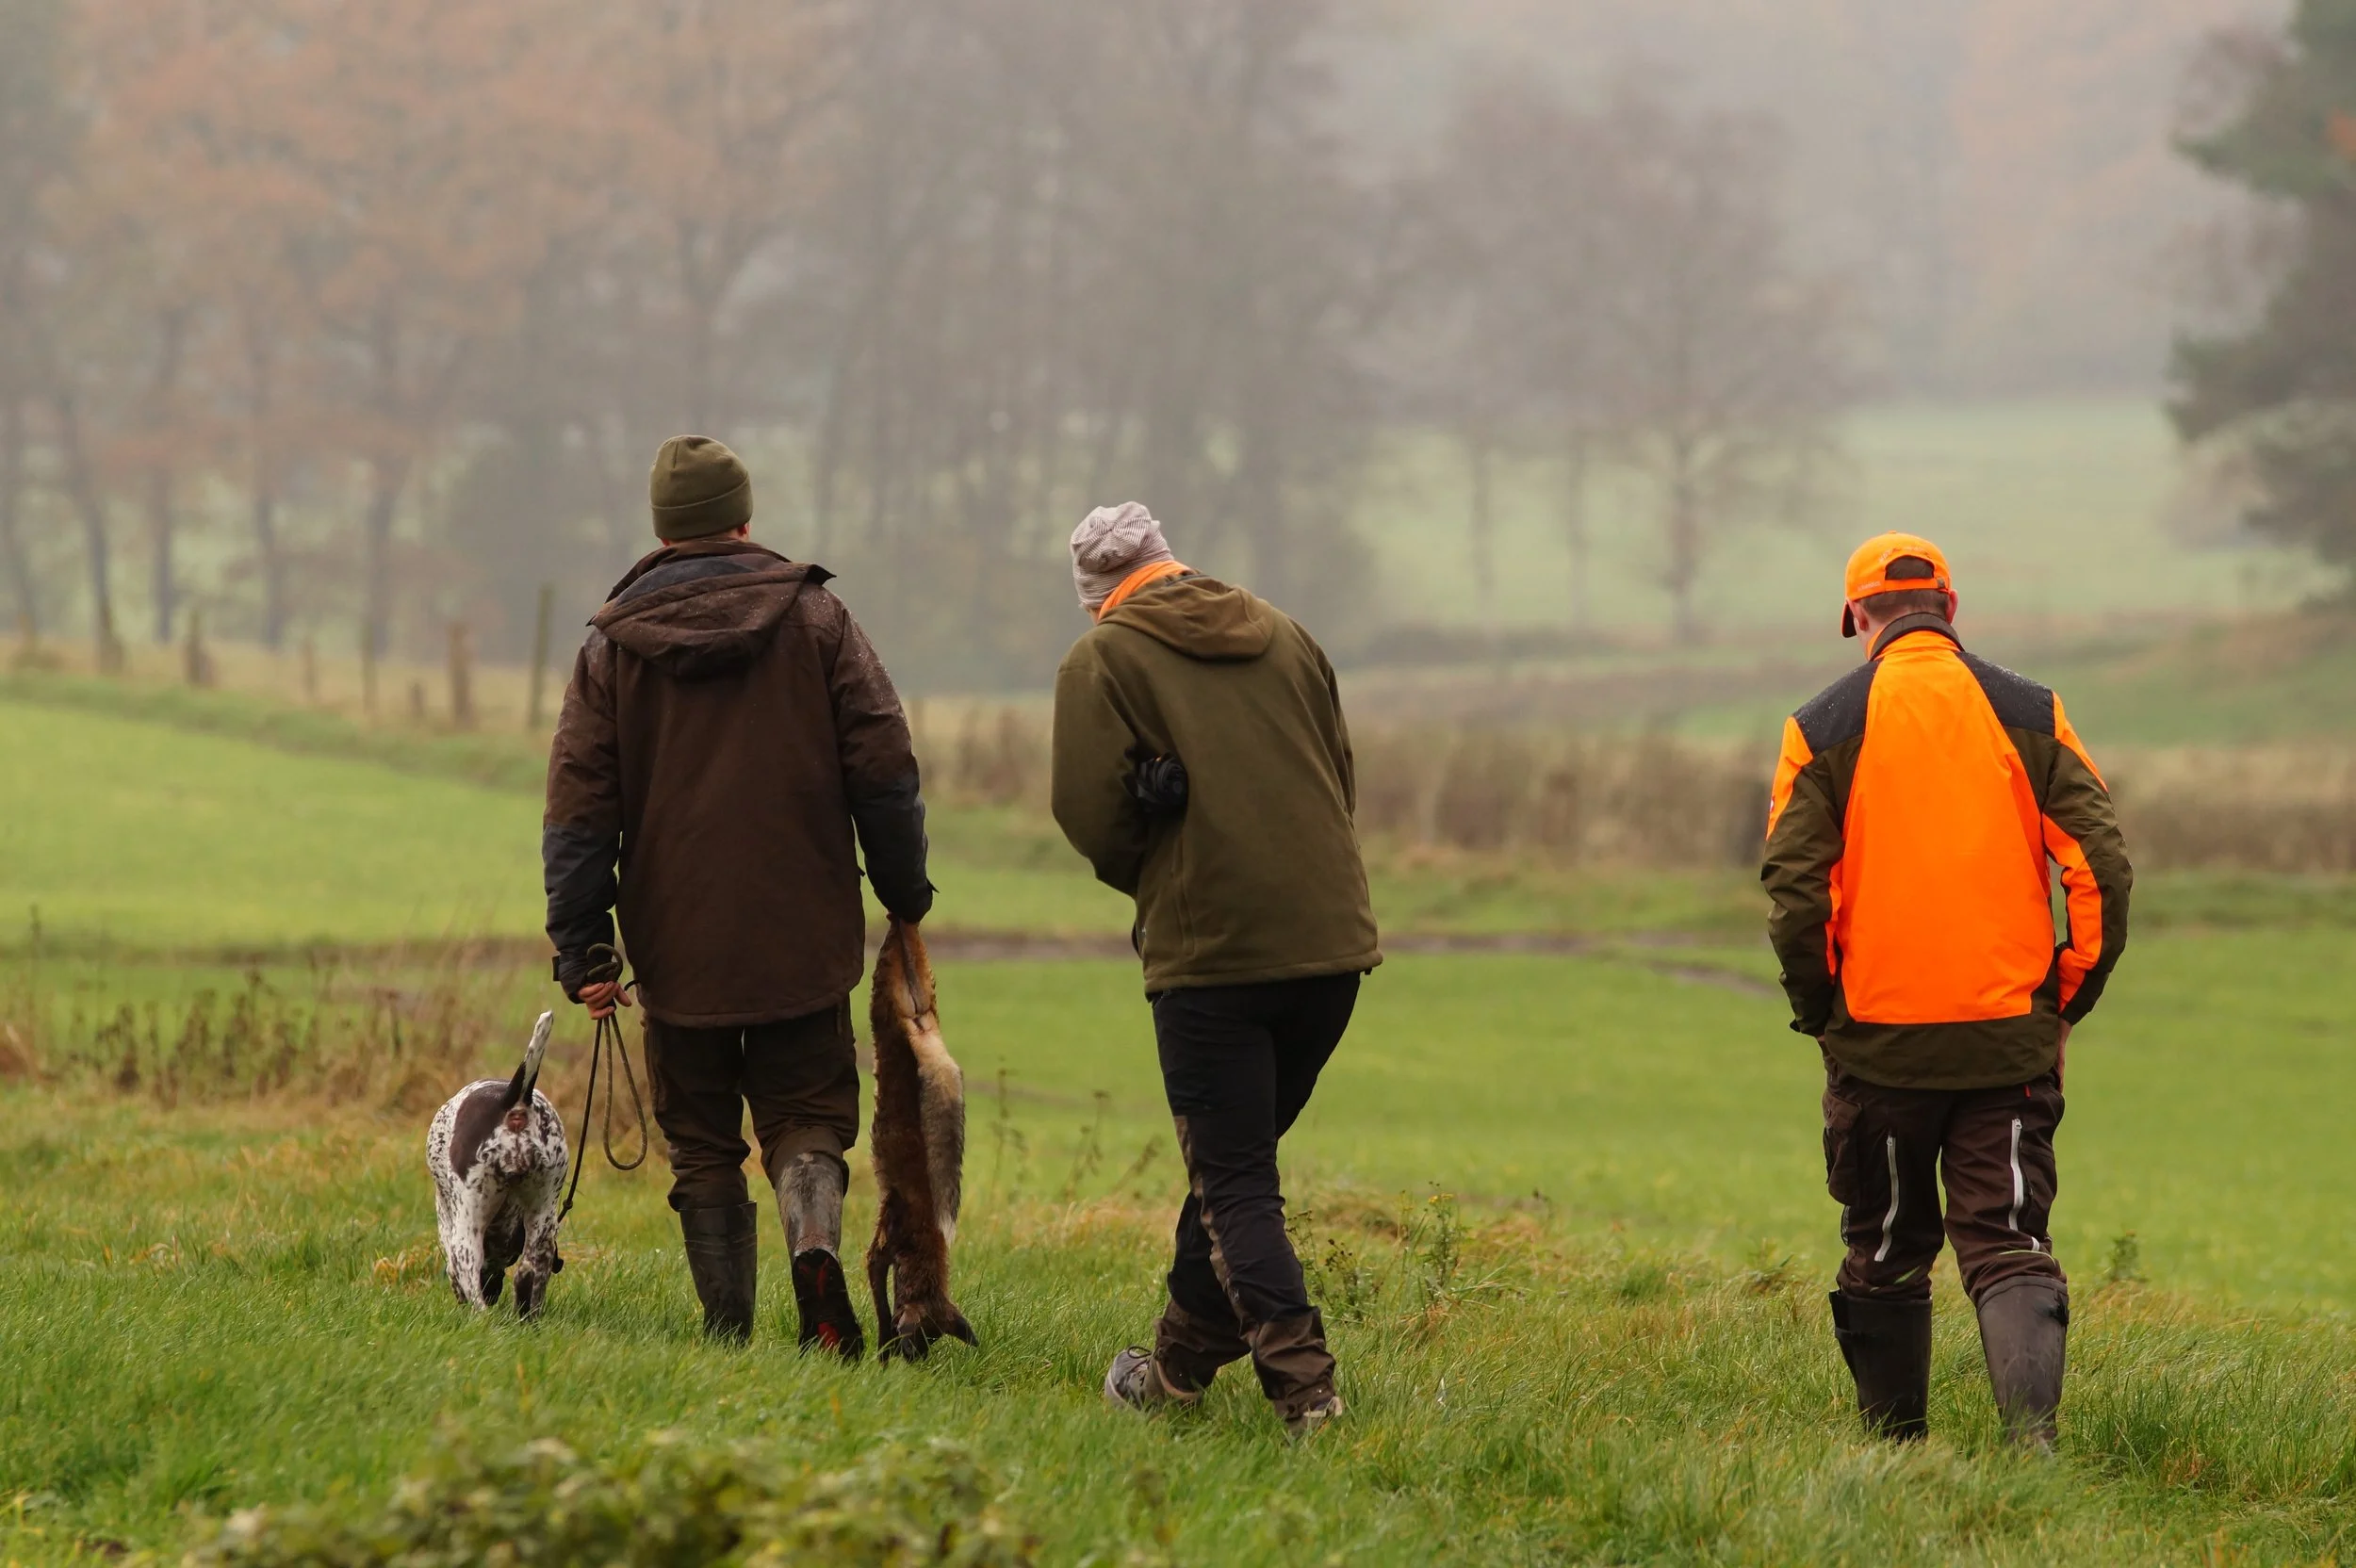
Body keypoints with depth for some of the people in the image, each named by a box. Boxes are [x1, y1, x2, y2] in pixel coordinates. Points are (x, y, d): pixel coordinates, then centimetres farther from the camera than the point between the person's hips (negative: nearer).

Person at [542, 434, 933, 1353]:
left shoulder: (614, 645, 4)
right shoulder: (815, 620, 2)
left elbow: (579, 809, 0)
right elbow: (885, 768, 0)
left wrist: (580, 949, 1)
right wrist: (906, 896, 10)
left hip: (676, 943, 1)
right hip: (803, 936, 0)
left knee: (702, 1143, 10)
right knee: (806, 1114, 6)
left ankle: (728, 1333, 6)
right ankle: (815, 1242, -24)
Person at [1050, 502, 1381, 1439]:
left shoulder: (1103, 661, -3)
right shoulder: (1284, 637, 13)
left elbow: (1090, 812, -7)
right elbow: (1341, 781, 16)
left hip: (1210, 951, -6)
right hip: (1332, 943, 6)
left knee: (1233, 1182, -2)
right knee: (1238, 1160, 19)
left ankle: (1304, 1388, -15)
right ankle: (1183, 1362, 29)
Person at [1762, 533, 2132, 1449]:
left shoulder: (1824, 729, -2)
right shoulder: (2030, 715, 2)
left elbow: (1794, 891, -7)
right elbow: (2102, 866, -2)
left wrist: (1816, 1013, 6)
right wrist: (2068, 1001, 8)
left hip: (1879, 1038, -1)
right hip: (2012, 1038, 1)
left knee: (1885, 1252, 14)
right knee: (2009, 1244, -1)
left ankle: (1896, 1448, 19)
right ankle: (2033, 1432, -22)